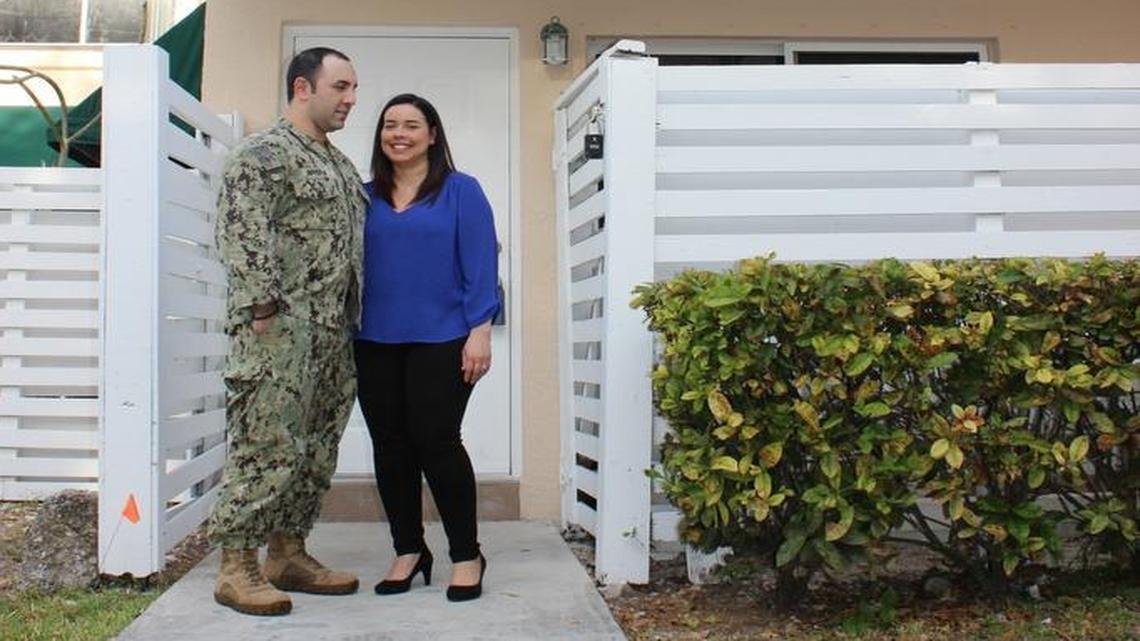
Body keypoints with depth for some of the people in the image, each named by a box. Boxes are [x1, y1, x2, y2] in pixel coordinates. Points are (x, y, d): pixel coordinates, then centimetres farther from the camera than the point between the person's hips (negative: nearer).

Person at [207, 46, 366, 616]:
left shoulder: (339, 163, 22)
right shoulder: (262, 154, -6)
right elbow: (242, 234, -16)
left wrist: (353, 319, 19)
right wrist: (262, 308, -22)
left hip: (332, 334, 9)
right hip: (281, 332, -9)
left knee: (317, 450, 11)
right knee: (267, 446, -9)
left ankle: (288, 553, 20)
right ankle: (236, 568, -2)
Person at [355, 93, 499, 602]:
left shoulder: (461, 191, 2)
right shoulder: (366, 197, 12)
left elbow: (480, 266, -3)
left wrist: (479, 331, -11)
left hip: (440, 341, -4)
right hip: (375, 344, 4)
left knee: (436, 443, -5)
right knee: (390, 447, 7)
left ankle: (467, 556, 9)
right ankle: (408, 551, 21)